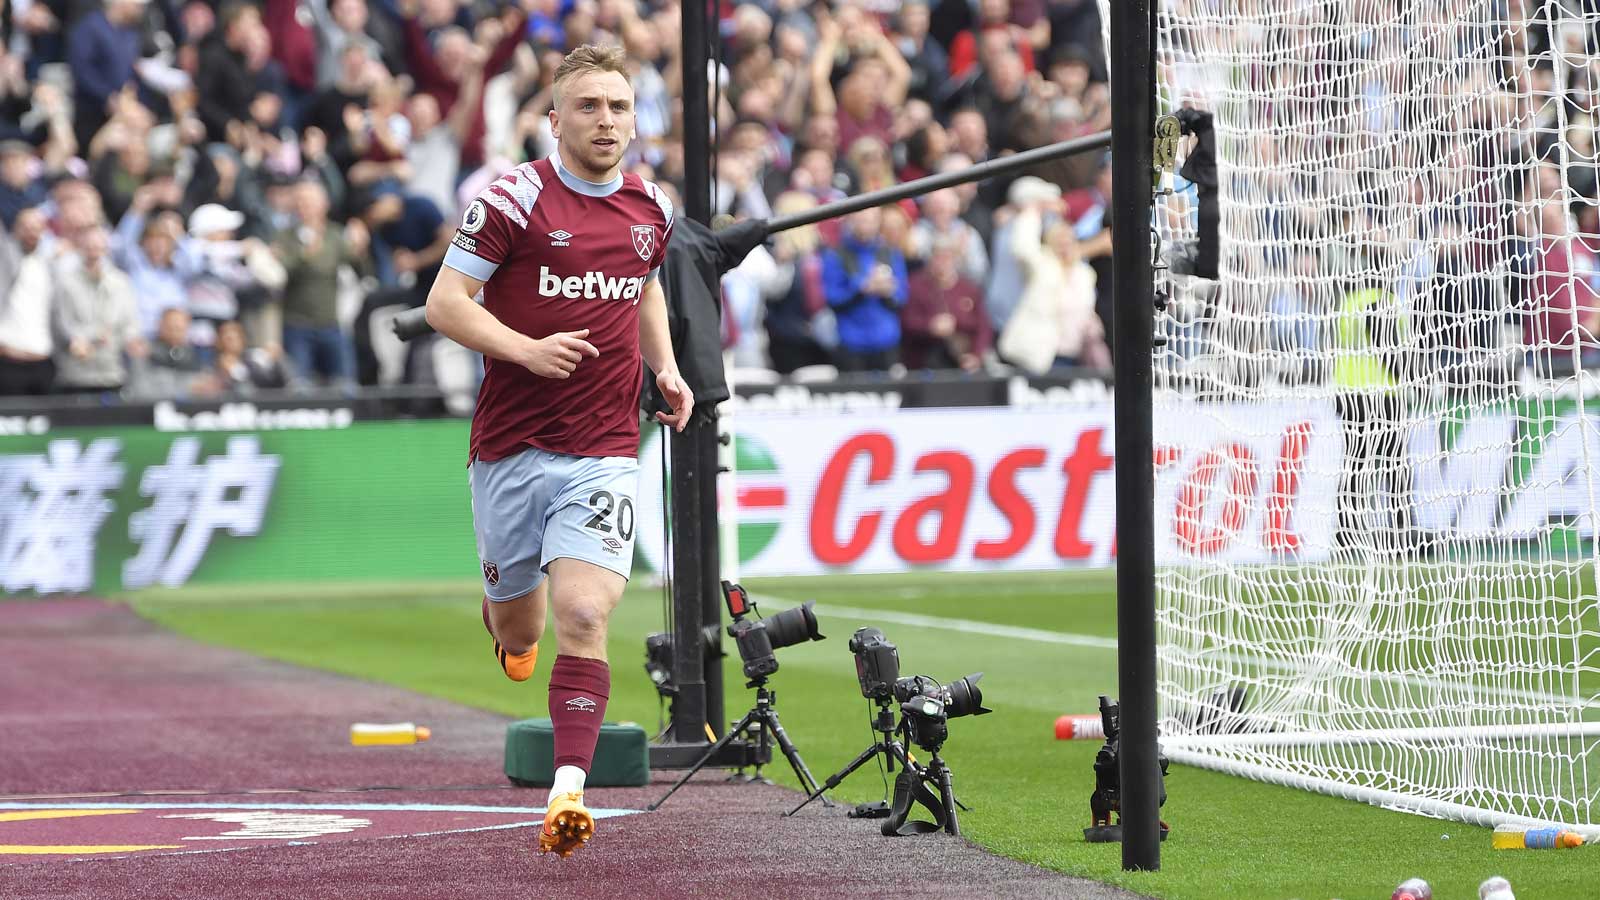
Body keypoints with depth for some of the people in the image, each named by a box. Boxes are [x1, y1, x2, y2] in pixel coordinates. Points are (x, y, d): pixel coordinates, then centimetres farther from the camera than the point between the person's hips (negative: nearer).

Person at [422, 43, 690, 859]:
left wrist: (666, 367, 13)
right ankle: (507, 603, 52)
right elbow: (444, 304, -8)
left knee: (582, 618, -17)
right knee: (519, 627, 13)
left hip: (605, 453, 1)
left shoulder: (651, 209, 8)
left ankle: (568, 791, -20)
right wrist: (527, 350, -20)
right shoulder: (513, 199, -8)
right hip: (511, 447, -1)